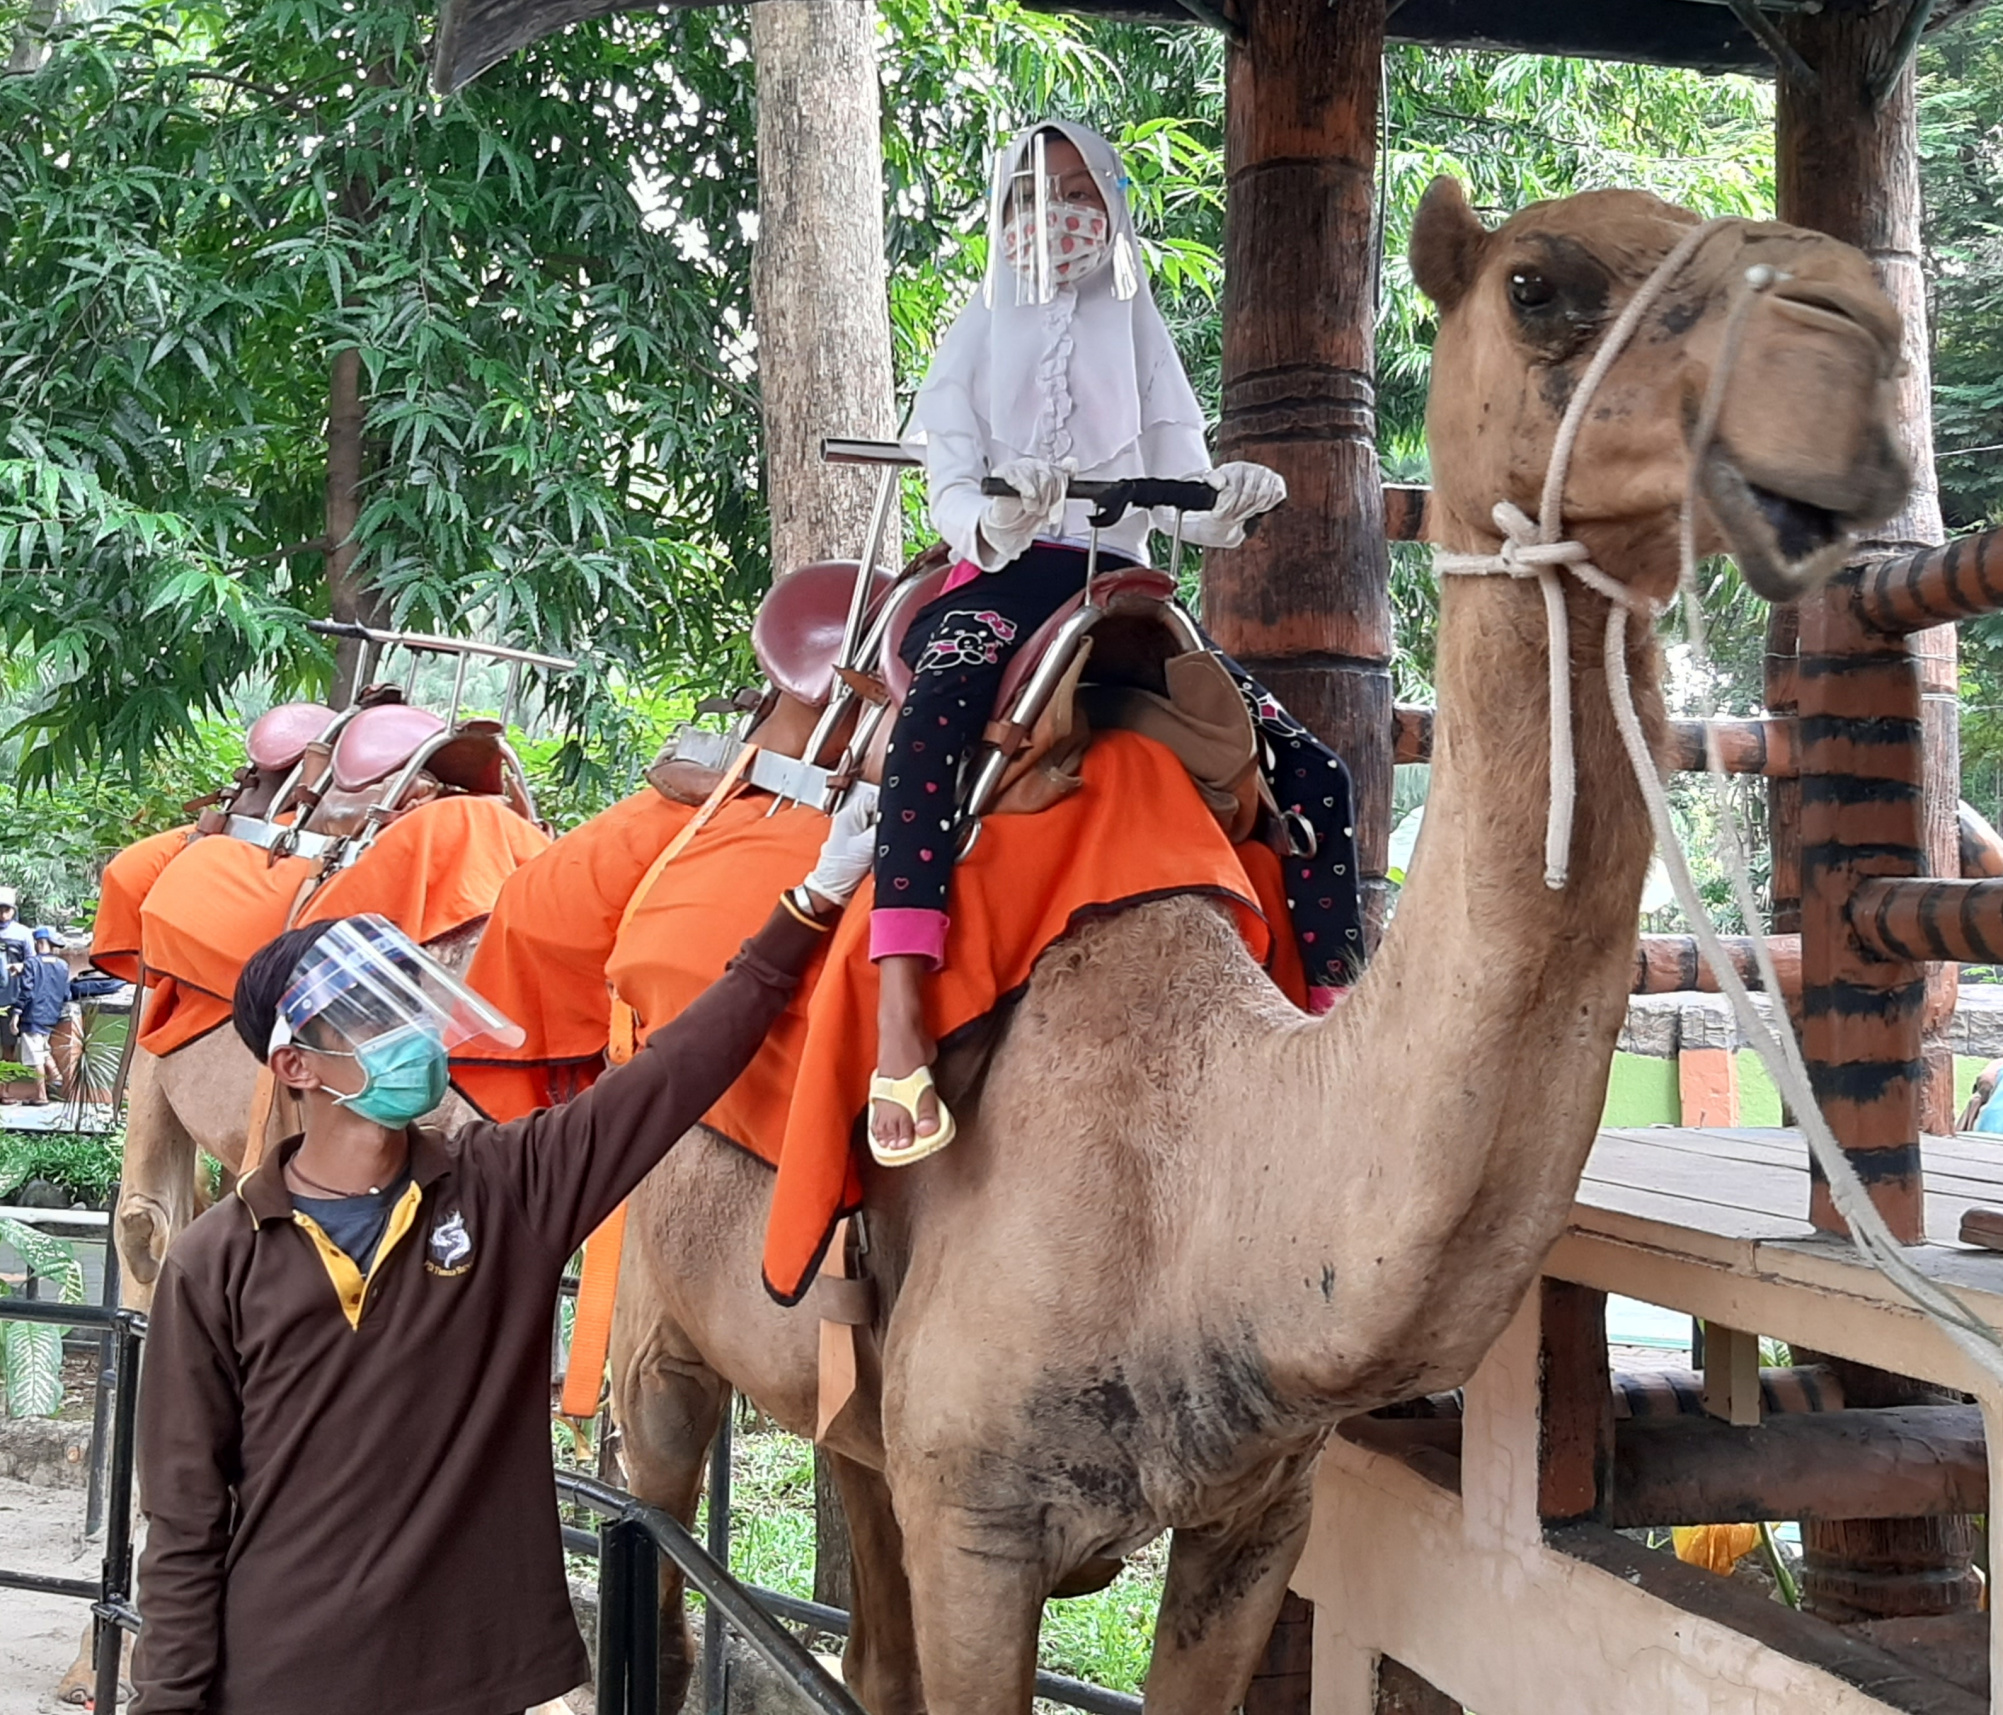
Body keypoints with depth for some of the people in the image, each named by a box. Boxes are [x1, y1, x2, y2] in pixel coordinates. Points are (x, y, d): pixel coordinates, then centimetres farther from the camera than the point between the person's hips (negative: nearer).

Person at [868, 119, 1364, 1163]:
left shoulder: (1138, 335, 18)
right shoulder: (976, 337, 14)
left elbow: (1182, 490, 9)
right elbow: (950, 498, 1)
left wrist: (1229, 503, -16)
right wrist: (1001, 522, -24)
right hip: (999, 585, -3)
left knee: (1312, 774, -16)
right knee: (933, 720, -39)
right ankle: (900, 1035, -49)